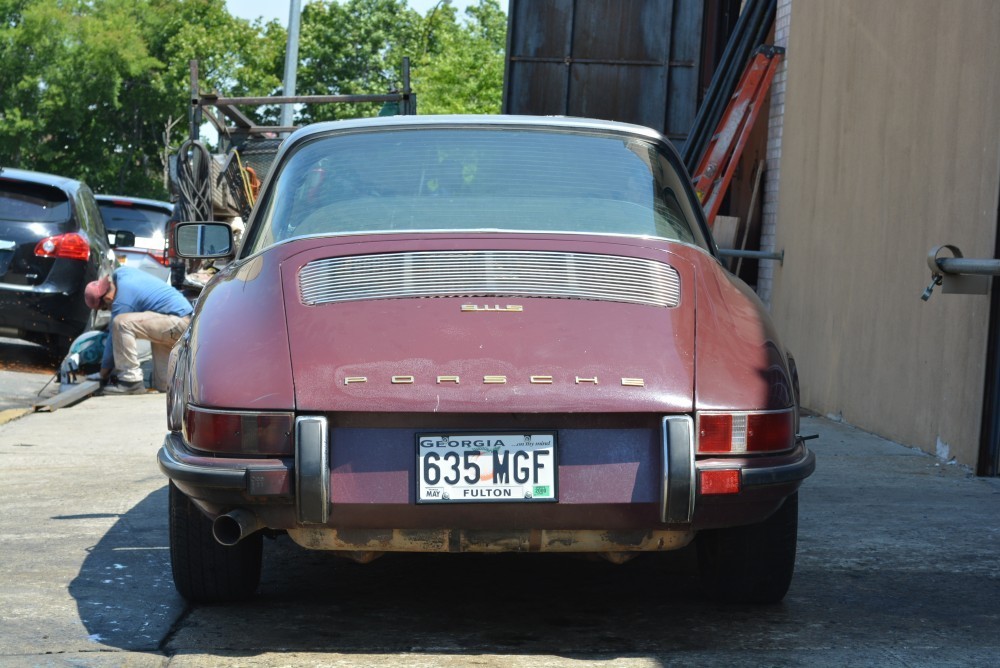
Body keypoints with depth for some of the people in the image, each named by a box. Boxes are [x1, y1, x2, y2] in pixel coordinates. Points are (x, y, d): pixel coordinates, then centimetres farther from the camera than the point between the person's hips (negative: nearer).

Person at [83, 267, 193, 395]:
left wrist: (104, 372, 0)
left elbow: (113, 341, -11)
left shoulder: (122, 302, -19)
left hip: (177, 324, -10)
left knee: (121, 323, -22)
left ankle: (131, 380, -19)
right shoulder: (121, 272, 7)